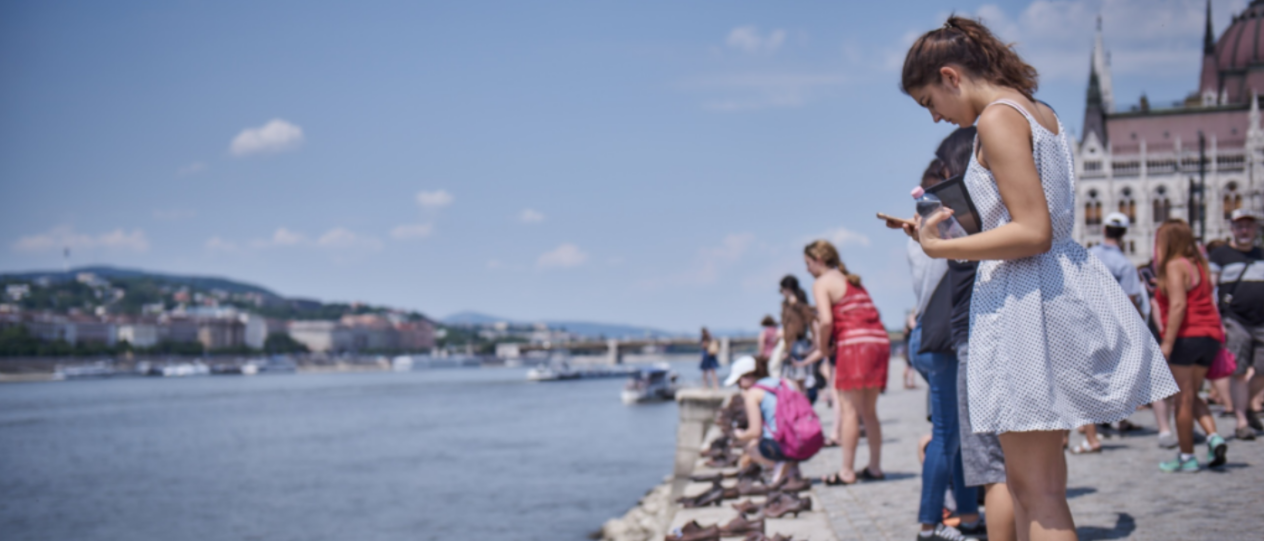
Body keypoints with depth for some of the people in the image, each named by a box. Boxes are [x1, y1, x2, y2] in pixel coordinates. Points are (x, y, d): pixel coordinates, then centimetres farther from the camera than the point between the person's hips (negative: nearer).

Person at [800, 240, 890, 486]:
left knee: (849, 409, -3)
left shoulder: (822, 283, 0)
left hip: (855, 344, -8)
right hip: (880, 341, 8)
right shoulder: (852, 281, 25)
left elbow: (826, 321, -15)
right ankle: (875, 467, 17)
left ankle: (847, 472, -2)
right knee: (869, 411, 14)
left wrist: (823, 348, 2)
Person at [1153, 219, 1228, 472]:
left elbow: (1178, 304, -18)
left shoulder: (1175, 266, -7)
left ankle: (1186, 457, 5)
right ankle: (1213, 437, -2)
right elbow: (1207, 304, 17)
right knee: (1191, 396, 18)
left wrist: (1167, 343, -19)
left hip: (1186, 337, -8)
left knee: (1183, 399, 0)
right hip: (1210, 337, 8)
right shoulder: (1199, 265, 17)